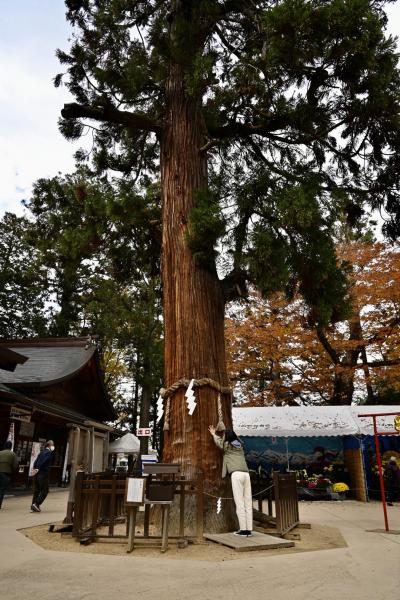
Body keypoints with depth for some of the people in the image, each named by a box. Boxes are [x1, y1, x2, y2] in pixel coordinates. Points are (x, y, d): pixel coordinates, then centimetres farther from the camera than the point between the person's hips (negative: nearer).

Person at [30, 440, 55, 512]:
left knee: (36, 490, 14)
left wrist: (35, 469, 4)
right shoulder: (49, 452, -9)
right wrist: (37, 469, -22)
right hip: (43, 474, -8)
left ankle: (33, 506, 15)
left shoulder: (42, 452, 18)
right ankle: (36, 504, -9)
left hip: (37, 474, 8)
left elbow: (36, 461, 12)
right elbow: (42, 461, -21)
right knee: (44, 491, 1)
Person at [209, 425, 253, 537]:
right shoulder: (240, 445, 24)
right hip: (246, 474, 6)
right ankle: (248, 529, 3)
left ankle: (243, 529, -8)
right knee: (248, 503, 3)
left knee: (239, 503, -6)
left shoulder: (227, 445, 9)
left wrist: (213, 434, 49)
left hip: (236, 474, -6)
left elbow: (218, 441, 31)